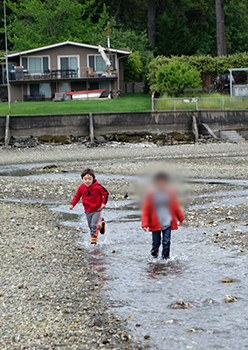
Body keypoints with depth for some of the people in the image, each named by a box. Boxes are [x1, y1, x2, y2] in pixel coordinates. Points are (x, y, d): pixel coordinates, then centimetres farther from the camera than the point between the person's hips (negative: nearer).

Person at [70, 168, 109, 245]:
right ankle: (101, 225, 43)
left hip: (97, 210, -4)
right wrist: (72, 204, -5)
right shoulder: (81, 188, -8)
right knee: (90, 226, 13)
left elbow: (106, 193, -4)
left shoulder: (98, 187, -18)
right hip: (87, 211, 5)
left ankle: (94, 241, -2)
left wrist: (104, 203, -11)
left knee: (93, 225, -14)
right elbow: (77, 196, 7)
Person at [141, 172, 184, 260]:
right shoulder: (151, 195, -6)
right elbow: (145, 210, -2)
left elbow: (176, 207, 15)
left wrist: (180, 218, 22)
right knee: (156, 242, 6)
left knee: (166, 241, -6)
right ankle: (154, 253, 34)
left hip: (168, 223, 1)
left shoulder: (170, 194, 1)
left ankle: (165, 256, 10)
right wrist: (145, 224, -8)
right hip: (155, 224, -1)